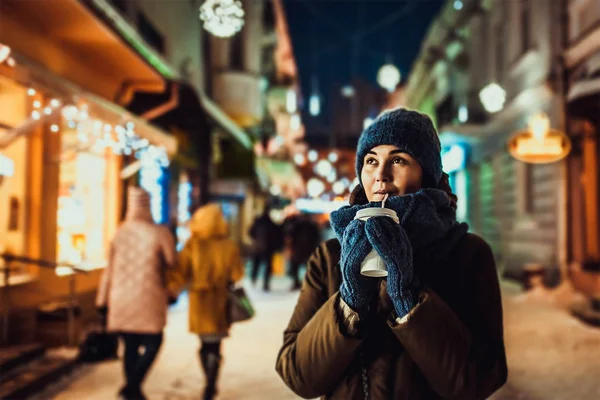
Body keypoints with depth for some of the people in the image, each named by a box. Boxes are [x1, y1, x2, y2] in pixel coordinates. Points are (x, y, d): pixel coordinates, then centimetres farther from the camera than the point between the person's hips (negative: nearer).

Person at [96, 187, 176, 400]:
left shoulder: (120, 233, 2)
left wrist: (103, 300, 13)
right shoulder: (160, 233, -10)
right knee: (152, 343, 8)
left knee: (130, 345, 13)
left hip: (122, 299, 4)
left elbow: (110, 269, 6)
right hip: (149, 297, -4)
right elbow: (172, 263, -5)